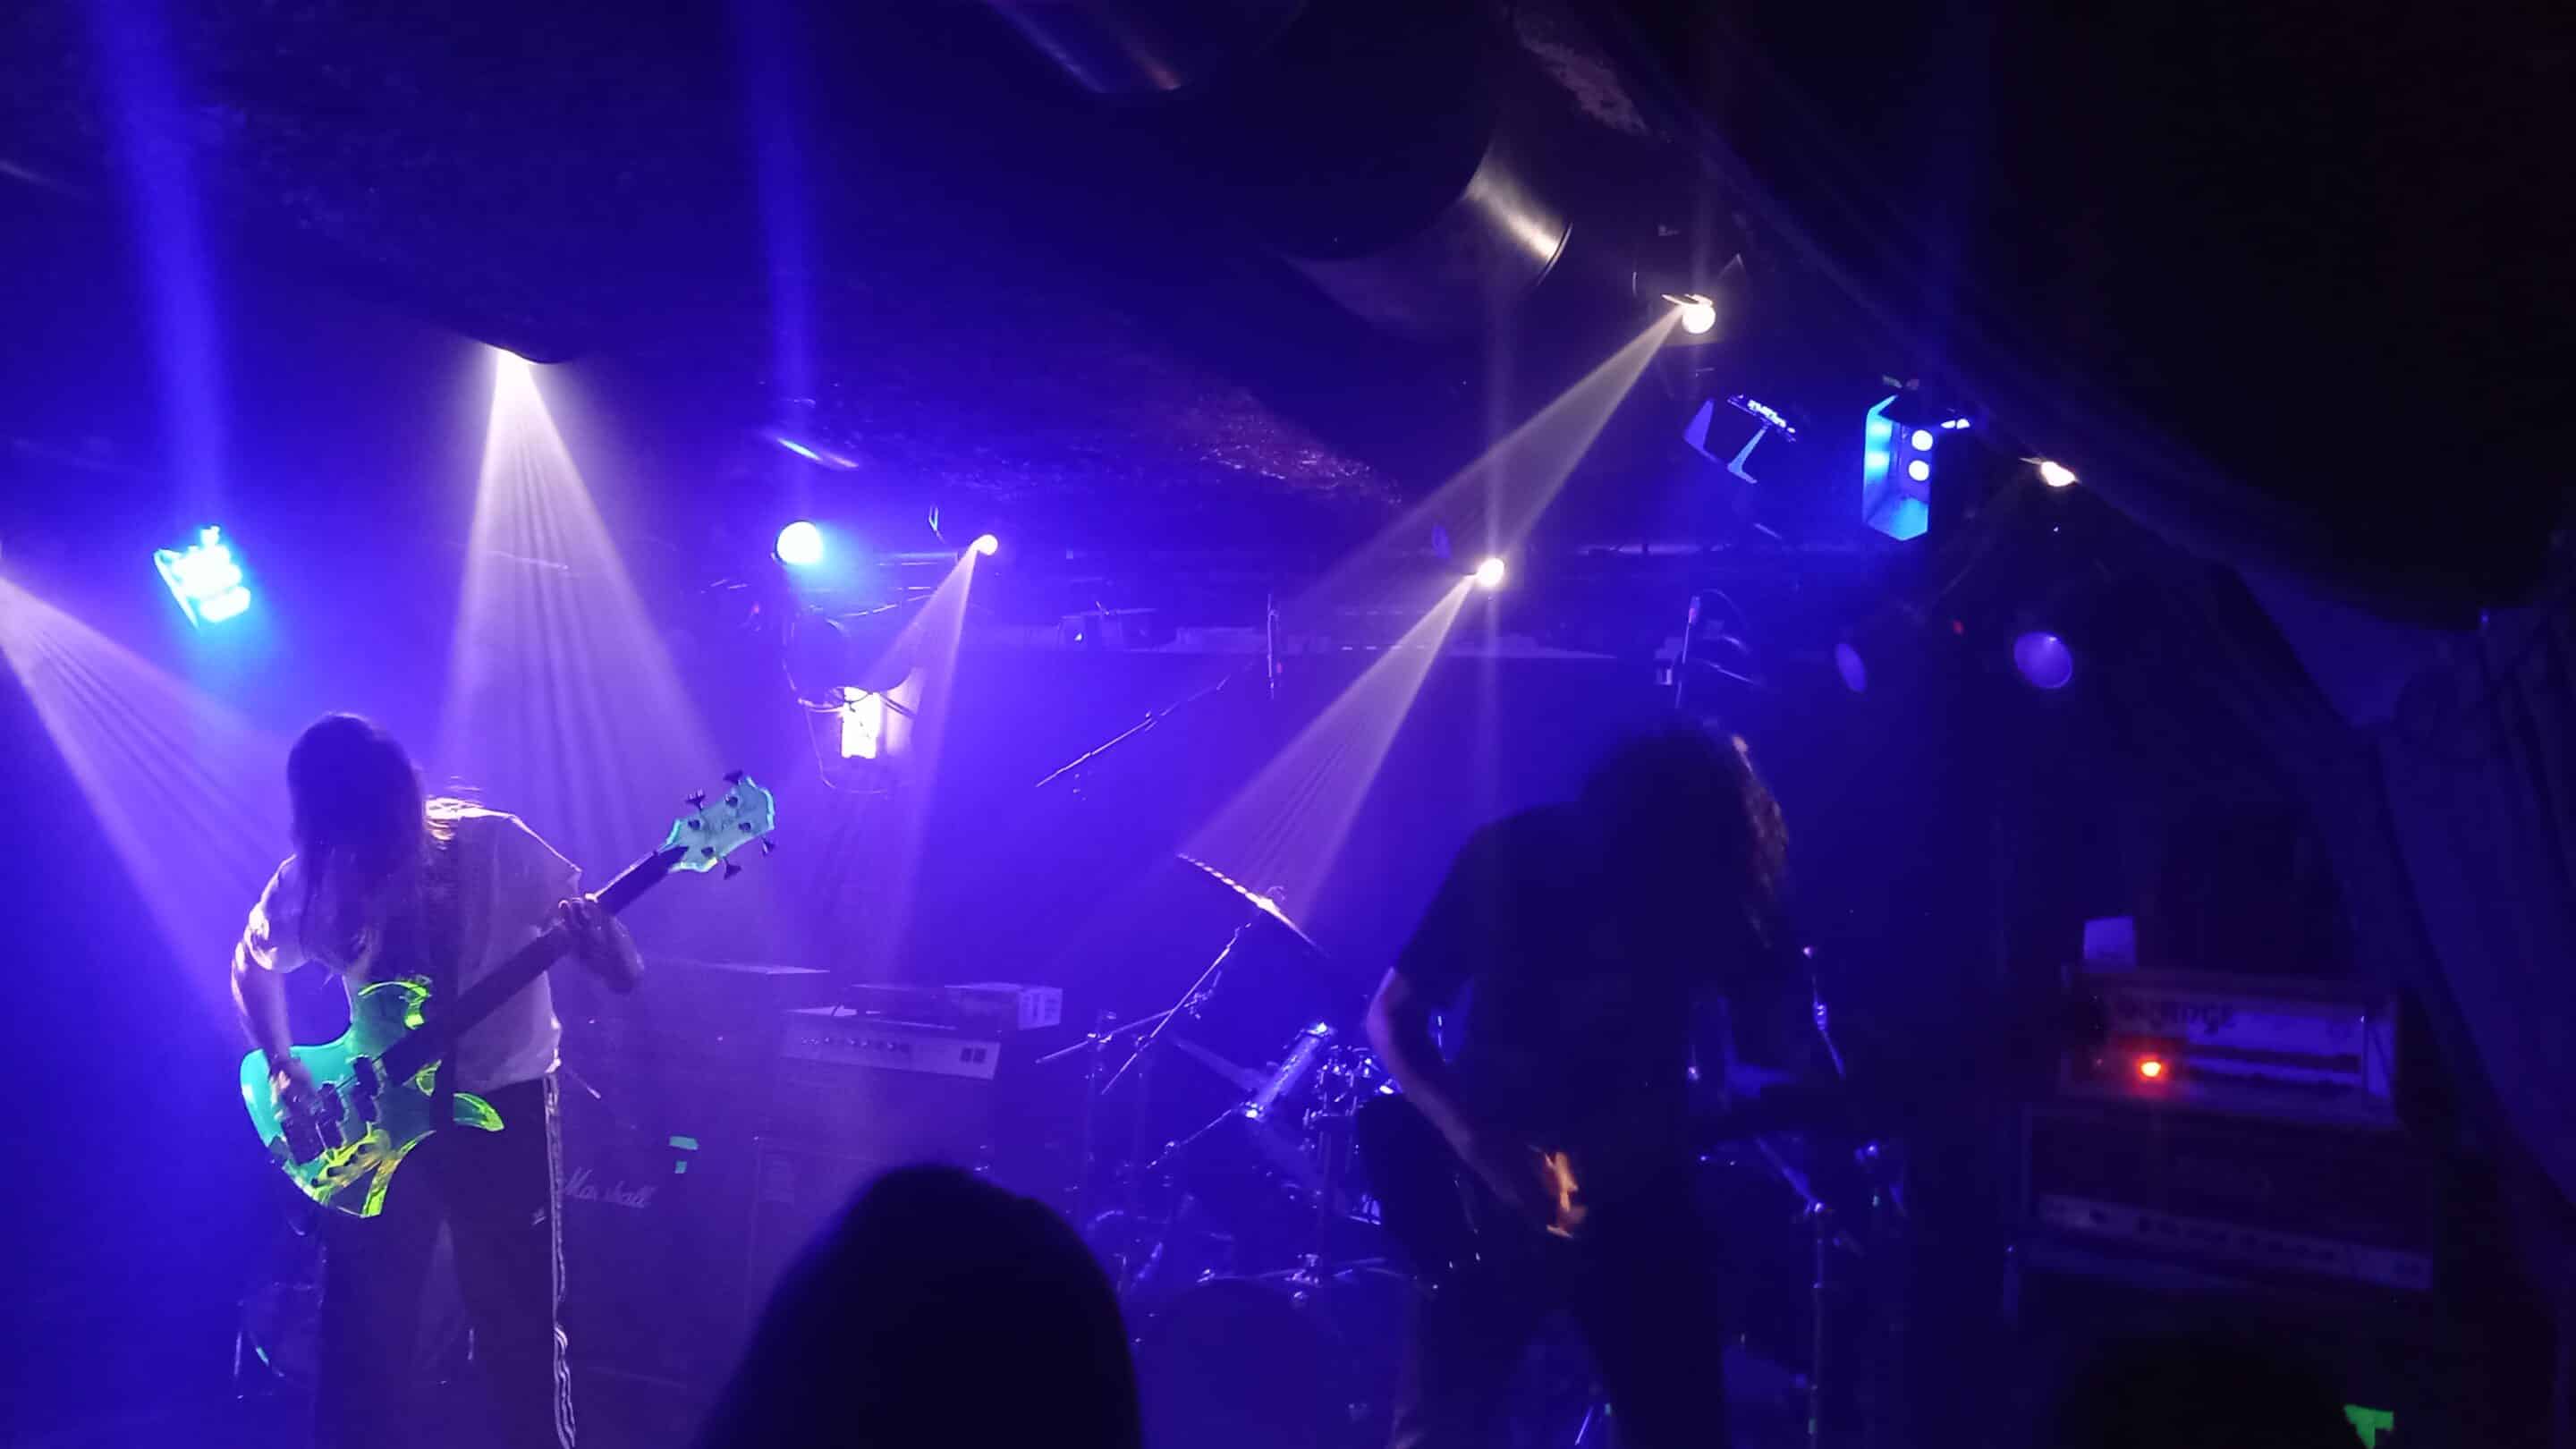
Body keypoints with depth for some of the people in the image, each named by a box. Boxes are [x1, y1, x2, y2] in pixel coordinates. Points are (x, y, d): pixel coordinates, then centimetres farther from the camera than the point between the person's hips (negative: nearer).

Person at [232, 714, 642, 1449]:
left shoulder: (495, 844, -16)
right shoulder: (312, 878, -6)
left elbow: (626, 974, -17)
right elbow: (253, 965, 15)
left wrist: (595, 935, -41)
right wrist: (282, 1067, 1)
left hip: (505, 1104, -3)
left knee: (520, 1322, 4)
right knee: (364, 1321, 10)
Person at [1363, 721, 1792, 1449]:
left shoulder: (1716, 877, -6)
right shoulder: (1511, 857, -12)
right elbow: (1392, 1016, -7)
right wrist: (1476, 1142, -20)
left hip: (1637, 1192, 2)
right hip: (1494, 1191, -2)